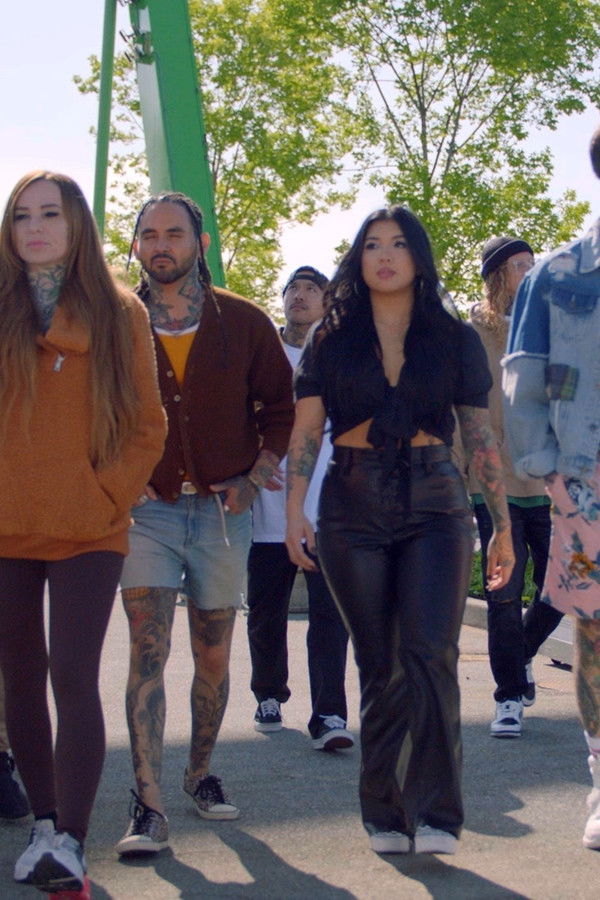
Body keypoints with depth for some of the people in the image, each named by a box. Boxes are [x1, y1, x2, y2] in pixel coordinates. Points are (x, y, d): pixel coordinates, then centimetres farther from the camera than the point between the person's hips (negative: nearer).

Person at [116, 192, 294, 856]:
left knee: (213, 657, 10)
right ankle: (148, 808, -14)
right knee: (148, 648, -13)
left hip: (222, 510, 2)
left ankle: (201, 774, 31)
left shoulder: (244, 322, 4)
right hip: (146, 509, -1)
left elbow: (280, 405, 11)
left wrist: (256, 476, 0)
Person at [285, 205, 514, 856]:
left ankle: (433, 814, -11)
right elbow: (306, 431, 4)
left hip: (434, 506, -1)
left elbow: (479, 438, 8)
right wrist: (295, 510, -8)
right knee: (379, 665, 3)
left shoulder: (455, 339, 8)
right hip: (353, 509, 1)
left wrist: (502, 525, 7)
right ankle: (387, 816, 12)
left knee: (429, 653, -15)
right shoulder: (331, 339, 8)